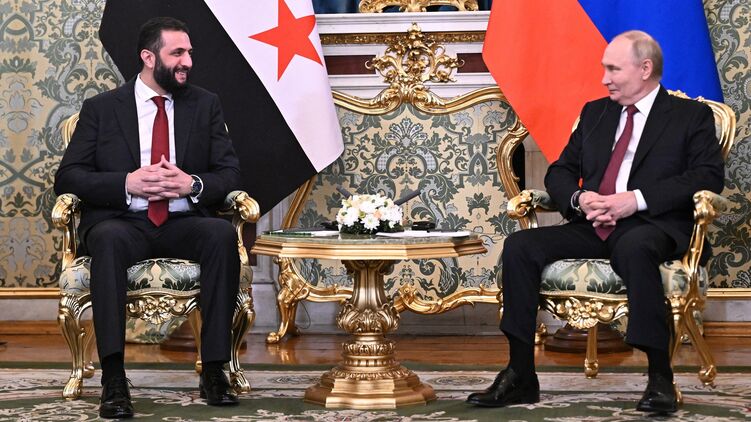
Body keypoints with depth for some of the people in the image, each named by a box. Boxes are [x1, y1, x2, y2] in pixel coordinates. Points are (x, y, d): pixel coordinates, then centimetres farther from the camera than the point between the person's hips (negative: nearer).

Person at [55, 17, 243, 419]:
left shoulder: (205, 105, 14)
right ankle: (113, 378, -40)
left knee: (223, 234, -32)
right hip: (122, 222, -2)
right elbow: (67, 177, 2)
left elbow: (230, 173, 10)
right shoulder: (101, 109, 8)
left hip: (184, 223, 2)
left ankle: (214, 370, -30)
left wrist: (194, 185, -13)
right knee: (108, 241, -38)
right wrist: (127, 183, -15)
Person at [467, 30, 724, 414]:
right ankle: (520, 376, -16)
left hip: (651, 226, -5)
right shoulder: (595, 112, 23)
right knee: (519, 246, -19)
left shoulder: (691, 116, 7)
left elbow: (709, 174, -7)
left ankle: (660, 378, -33)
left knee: (634, 248, -41)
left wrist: (637, 199, -17)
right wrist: (579, 199, -5)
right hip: (591, 226, 5)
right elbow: (560, 170, 21)